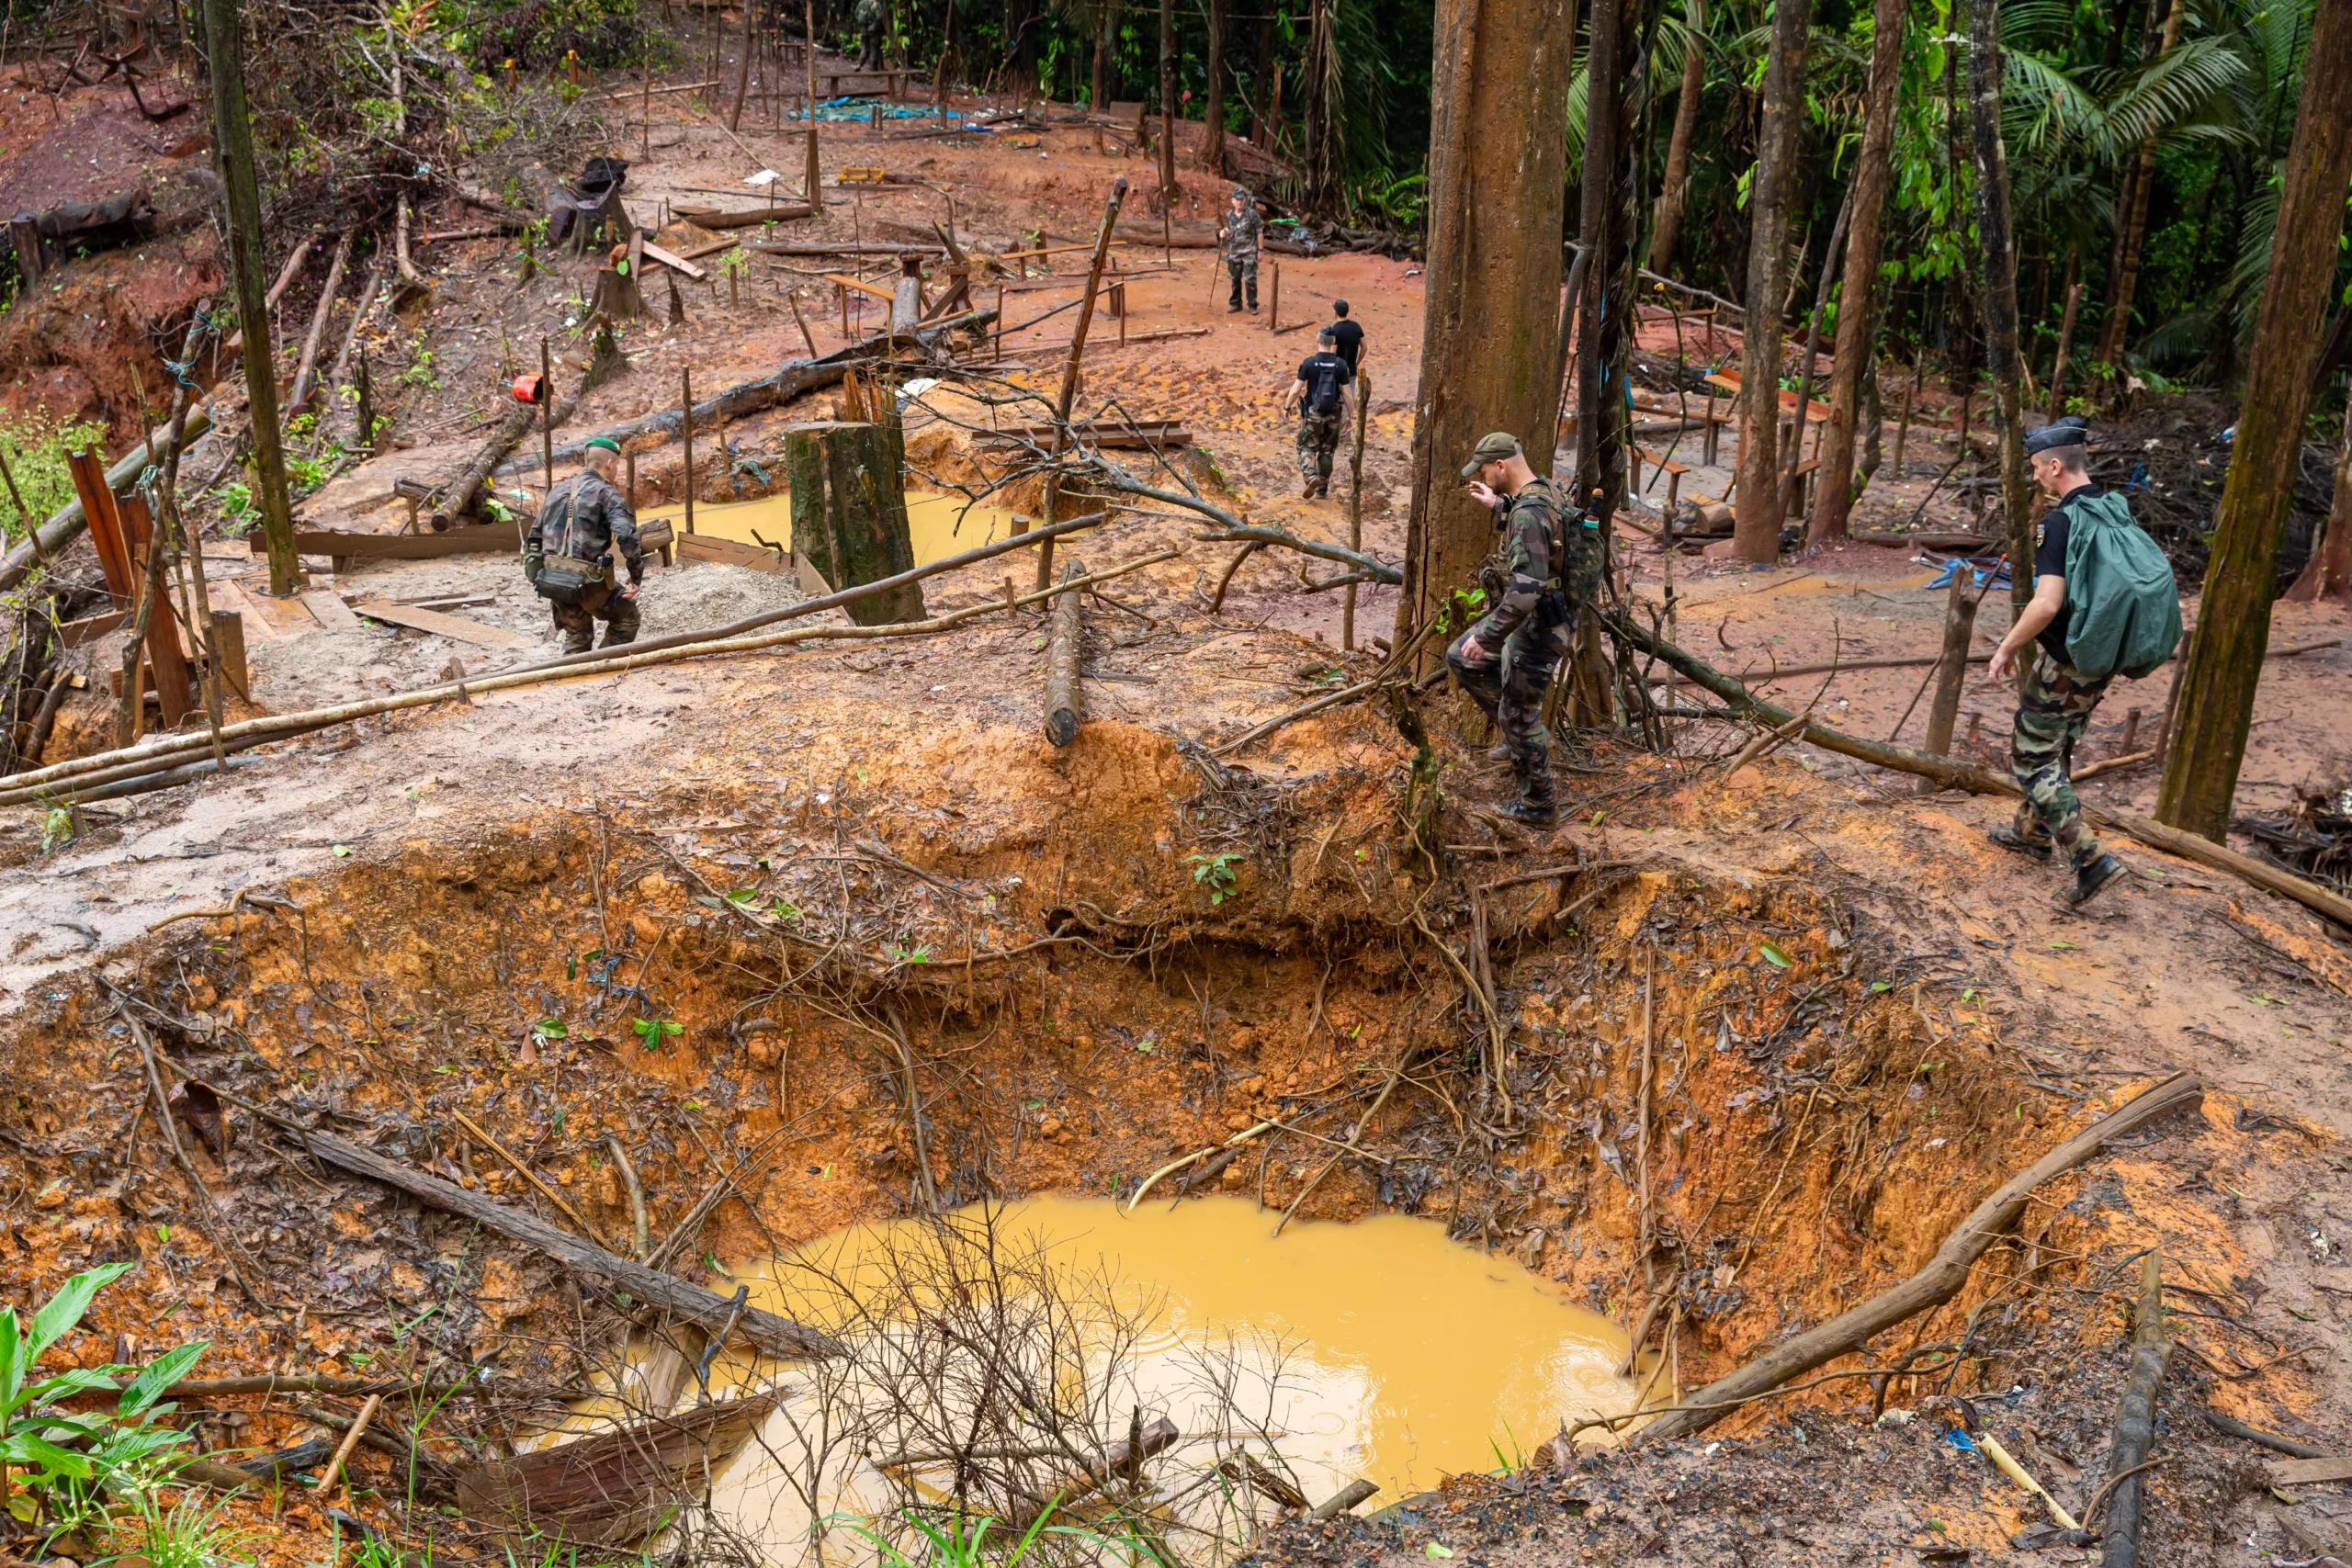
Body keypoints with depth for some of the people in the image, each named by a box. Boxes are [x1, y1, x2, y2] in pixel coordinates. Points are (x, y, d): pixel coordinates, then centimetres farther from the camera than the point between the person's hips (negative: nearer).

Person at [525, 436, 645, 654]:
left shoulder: (558, 490, 14)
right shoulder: (607, 493, -7)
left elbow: (534, 536, 20)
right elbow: (627, 536, -20)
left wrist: (536, 573, 29)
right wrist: (637, 575, -12)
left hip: (552, 577, 6)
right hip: (587, 580, -6)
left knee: (576, 636, 22)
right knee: (626, 618, 16)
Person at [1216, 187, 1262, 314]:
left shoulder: (1252, 214, -10)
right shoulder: (1229, 215, 4)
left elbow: (1259, 232, -7)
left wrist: (1260, 250, -9)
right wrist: (1224, 232, -3)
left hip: (1249, 252, -5)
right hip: (1234, 252, 5)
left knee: (1250, 279, -7)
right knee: (1235, 279, 12)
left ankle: (1253, 305, 4)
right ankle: (1235, 303, 25)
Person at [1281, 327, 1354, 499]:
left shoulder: (1309, 362, -12)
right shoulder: (1341, 364, -7)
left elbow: (1296, 390, -10)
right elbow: (1346, 393, -6)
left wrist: (1287, 407, 6)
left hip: (1313, 413, -2)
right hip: (1333, 414, 2)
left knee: (1306, 447, 9)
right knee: (1326, 450, 16)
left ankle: (1311, 477, -16)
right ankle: (1323, 487, 20)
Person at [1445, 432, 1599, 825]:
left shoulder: (1528, 514, -30)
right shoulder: (1546, 490, 1)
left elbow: (1526, 590, -35)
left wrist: (1486, 636, -26)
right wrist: (1497, 506, 19)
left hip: (1537, 626, -10)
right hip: (1537, 614, 10)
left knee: (1519, 717, 6)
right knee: (1462, 660, 20)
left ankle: (1537, 806, 22)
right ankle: (1524, 734, 27)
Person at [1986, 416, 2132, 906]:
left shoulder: (2060, 523, -22)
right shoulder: (2117, 512, 5)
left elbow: (2047, 604, -30)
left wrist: (2008, 647, -16)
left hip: (2060, 665, -8)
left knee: (2030, 758, 2)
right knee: (2056, 749, 24)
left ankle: (2090, 857, -6)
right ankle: (2032, 833, 40)